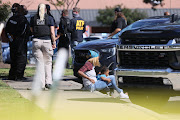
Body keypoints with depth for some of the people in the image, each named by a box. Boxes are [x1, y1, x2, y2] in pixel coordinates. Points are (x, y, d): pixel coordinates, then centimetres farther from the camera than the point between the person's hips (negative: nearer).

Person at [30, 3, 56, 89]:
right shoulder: (49, 18, 0)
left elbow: (32, 31, 9)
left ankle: (41, 84, -1)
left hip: (36, 41, 1)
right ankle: (48, 82, 6)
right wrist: (54, 42, 3)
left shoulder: (33, 18, 5)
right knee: (48, 62, 11)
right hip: (47, 41, -1)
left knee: (39, 62, 5)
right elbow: (52, 32, -4)